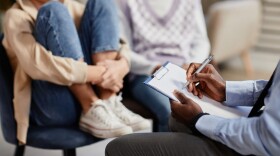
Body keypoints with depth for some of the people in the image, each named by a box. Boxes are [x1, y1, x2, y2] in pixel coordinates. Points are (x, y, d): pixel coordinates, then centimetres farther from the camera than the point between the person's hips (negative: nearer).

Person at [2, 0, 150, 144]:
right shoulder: (16, 16, -1)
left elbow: (115, 42, 7)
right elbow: (36, 64, -20)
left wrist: (122, 64, -15)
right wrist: (95, 74, -22)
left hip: (93, 93, 5)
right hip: (52, 107, -5)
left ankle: (109, 103, -15)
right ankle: (93, 111, -24)